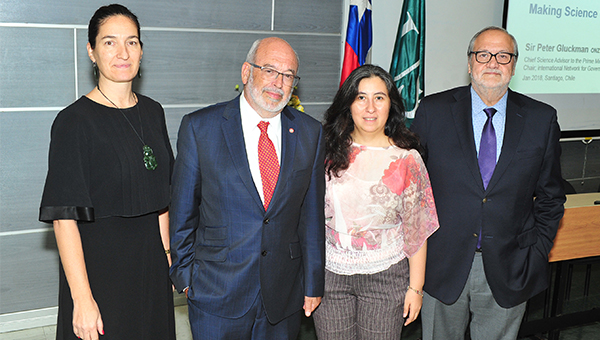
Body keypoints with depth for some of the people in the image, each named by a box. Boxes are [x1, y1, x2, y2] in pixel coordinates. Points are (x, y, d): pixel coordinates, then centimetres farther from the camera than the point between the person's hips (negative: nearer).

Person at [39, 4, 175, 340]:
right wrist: (82, 299, -20)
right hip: (99, 264, -6)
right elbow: (64, 218, -17)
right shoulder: (75, 120, -14)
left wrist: (167, 256, 9)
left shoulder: (153, 112, 5)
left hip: (151, 262, 6)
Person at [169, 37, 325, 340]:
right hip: (217, 292, -2)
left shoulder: (309, 133, 1)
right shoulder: (199, 127, -7)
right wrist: (183, 274, 3)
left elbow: (311, 213, 3)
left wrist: (313, 282, 6)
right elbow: (183, 210, -1)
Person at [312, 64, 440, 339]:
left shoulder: (407, 159, -5)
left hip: (386, 276, -1)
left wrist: (415, 287, -2)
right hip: (330, 274, 1)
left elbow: (416, 229, -1)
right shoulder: (328, 151, -1)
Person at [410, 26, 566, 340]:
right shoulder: (433, 111, -4)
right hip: (443, 266, 0)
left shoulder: (542, 119, 0)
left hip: (508, 273, 1)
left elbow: (550, 196, 6)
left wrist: (537, 252, 1)